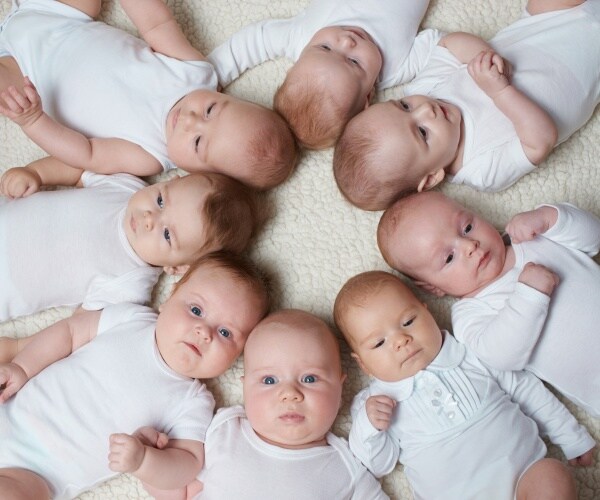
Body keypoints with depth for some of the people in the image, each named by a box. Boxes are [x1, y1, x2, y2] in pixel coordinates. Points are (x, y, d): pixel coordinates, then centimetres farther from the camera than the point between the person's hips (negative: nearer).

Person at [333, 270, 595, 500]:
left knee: (552, 476, -25)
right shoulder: (371, 403, 6)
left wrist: (573, 438, 21)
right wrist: (368, 428, -14)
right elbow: (378, 465, 5)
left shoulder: (473, 355, 8)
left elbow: (526, 390, 17)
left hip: (526, 473, 3)